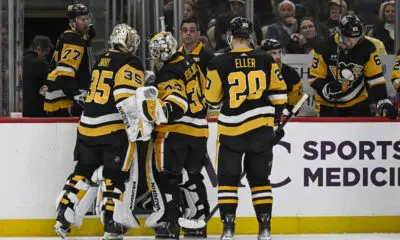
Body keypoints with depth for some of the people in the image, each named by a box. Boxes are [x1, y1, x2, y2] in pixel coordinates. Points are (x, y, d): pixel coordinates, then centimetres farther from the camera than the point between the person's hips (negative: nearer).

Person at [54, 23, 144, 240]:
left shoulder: (102, 60, 16)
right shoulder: (130, 64, -8)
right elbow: (127, 98, -20)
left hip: (88, 124, 7)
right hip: (114, 128, -7)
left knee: (84, 172, 14)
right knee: (115, 175, -1)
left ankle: (64, 218, 11)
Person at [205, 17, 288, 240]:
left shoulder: (220, 63, -7)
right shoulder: (265, 60, 0)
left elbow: (212, 98, 1)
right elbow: (279, 92, 5)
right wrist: (279, 120, 16)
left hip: (231, 129, -2)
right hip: (262, 128, 2)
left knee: (228, 178, 7)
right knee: (260, 178, 11)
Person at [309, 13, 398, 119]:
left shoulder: (367, 48, -10)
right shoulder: (324, 48, -16)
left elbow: (375, 78, -6)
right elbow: (315, 78, -10)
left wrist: (383, 102, -17)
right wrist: (327, 89, -31)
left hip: (357, 103, 2)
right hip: (329, 104, -2)